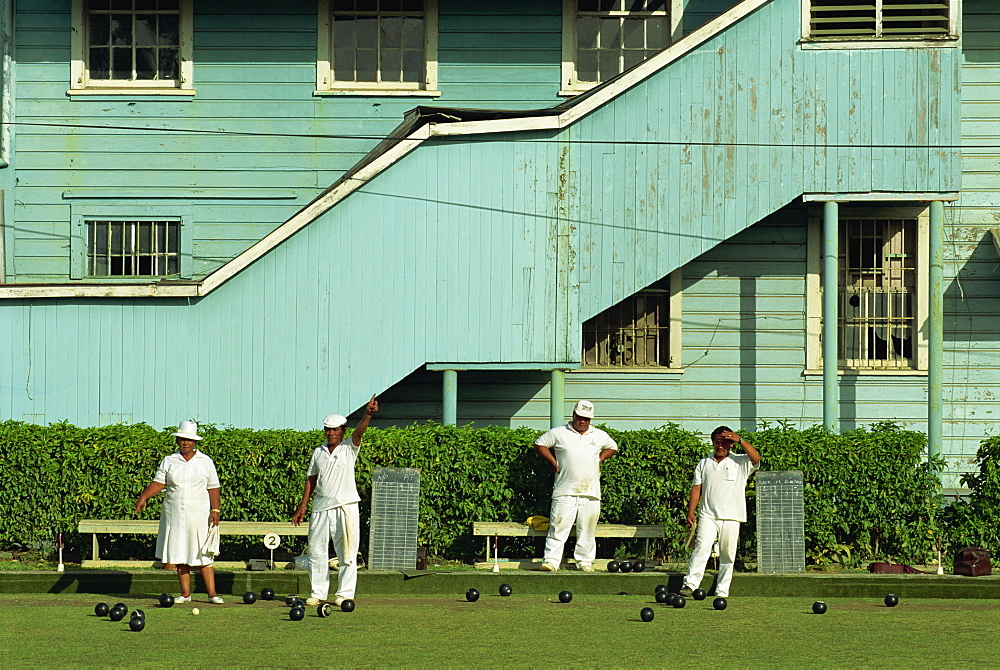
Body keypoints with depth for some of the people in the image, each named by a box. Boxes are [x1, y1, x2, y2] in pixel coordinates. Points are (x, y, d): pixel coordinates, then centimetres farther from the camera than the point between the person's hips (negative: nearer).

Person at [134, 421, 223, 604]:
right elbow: (158, 482, 0)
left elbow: (213, 488, 5)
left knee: (203, 555, -5)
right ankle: (185, 593, 9)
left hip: (199, 515, -2)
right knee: (179, 555, 2)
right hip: (175, 515, 2)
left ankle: (212, 593, -3)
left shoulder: (205, 462, 6)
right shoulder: (169, 461, 8)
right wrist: (144, 496, -17)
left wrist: (215, 510, -4)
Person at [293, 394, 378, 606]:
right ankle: (317, 593, 11)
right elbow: (311, 480, 14)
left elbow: (359, 432, -17)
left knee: (346, 552, -2)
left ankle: (345, 593, 3)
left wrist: (367, 415, -36)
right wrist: (302, 507, 11)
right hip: (321, 507, 4)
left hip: (345, 507, -3)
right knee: (316, 551, 3)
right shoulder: (318, 452, 12)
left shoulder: (349, 449, 2)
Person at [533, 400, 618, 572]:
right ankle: (550, 561, -8)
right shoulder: (559, 433, 7)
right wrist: (552, 462, 6)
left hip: (591, 492, 2)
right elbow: (540, 444, 15)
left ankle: (585, 561, 12)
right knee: (559, 526, -8)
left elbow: (612, 447, 31)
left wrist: (599, 459, 15)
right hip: (565, 491, -2)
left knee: (587, 530, 4)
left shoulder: (600, 436, 14)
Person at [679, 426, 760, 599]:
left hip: (731, 518, -1)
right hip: (708, 515, 1)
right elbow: (696, 488, 13)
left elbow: (756, 458, -14)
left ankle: (722, 591, 5)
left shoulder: (741, 463, 7)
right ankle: (690, 584, -23)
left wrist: (740, 440, -18)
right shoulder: (704, 463, 16)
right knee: (701, 547, -15)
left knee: (727, 555, 0)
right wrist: (690, 512, 5)